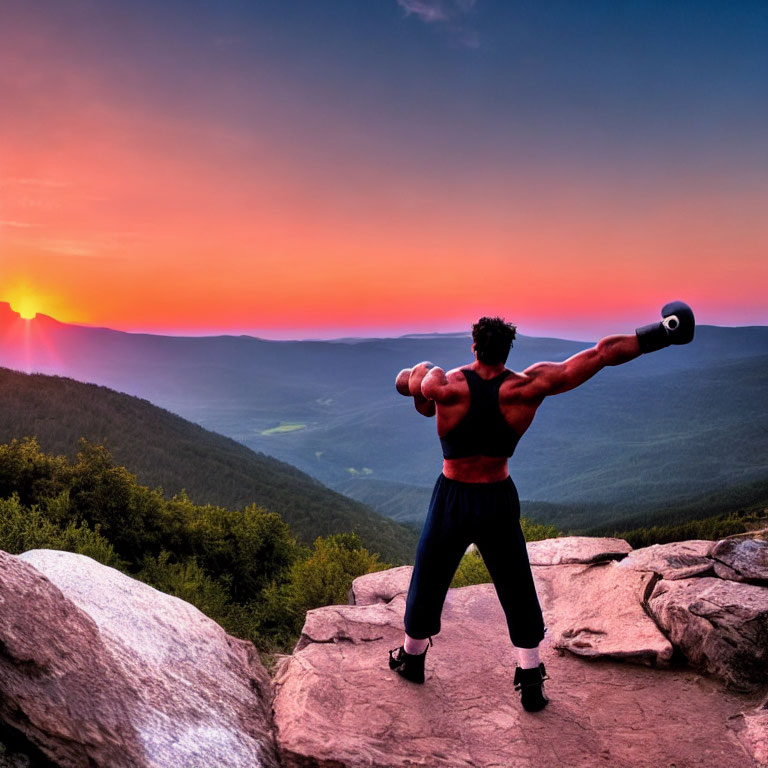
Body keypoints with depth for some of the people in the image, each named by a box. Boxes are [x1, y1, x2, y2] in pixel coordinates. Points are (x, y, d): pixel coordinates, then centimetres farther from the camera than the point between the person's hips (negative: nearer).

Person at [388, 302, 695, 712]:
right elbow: (604, 352, -11)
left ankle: (412, 659, 41)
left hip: (451, 501, -1)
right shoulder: (527, 388, -14)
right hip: (499, 501, 1)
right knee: (518, 595, 17)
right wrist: (659, 334, -6)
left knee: (428, 583, 20)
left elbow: (404, 380, 4)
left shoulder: (445, 385, -18)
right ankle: (531, 685, 26)